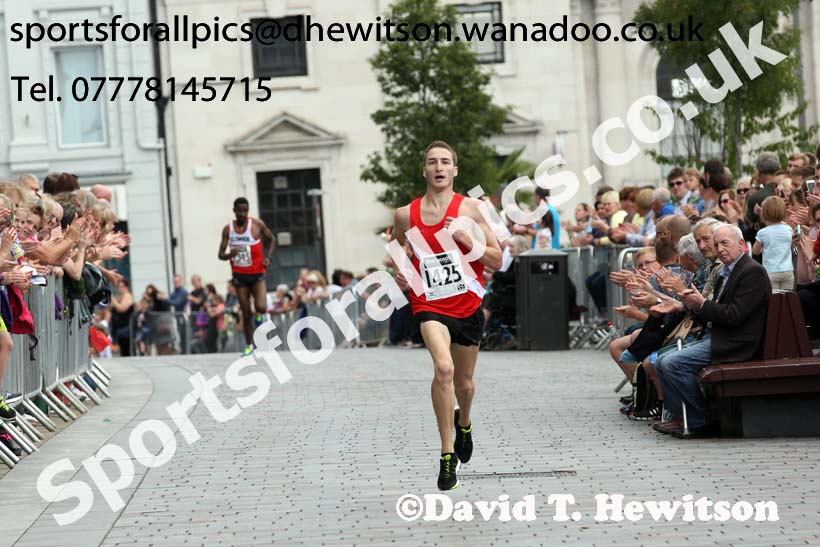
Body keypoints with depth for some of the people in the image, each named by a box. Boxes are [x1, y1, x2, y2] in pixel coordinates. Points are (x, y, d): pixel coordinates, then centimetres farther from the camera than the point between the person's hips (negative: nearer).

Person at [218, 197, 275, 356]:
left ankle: (259, 316, 16)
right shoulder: (228, 229, -2)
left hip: (257, 273, -1)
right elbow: (221, 254, 1)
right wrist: (230, 254, -22)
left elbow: (271, 239, 10)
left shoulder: (257, 224, -6)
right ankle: (249, 345, 18)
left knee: (260, 307, -21)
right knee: (246, 313, 3)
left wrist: (268, 257, -6)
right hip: (239, 275, 1)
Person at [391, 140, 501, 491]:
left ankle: (463, 423, 52)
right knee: (444, 368, -27)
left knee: (463, 382, 16)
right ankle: (447, 455, -21)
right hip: (429, 304, -1)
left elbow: (497, 260, -4)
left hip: (468, 305, 1)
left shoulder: (469, 208, -4)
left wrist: (465, 237, -18)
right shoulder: (405, 215, 1)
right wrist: (400, 274, 0)